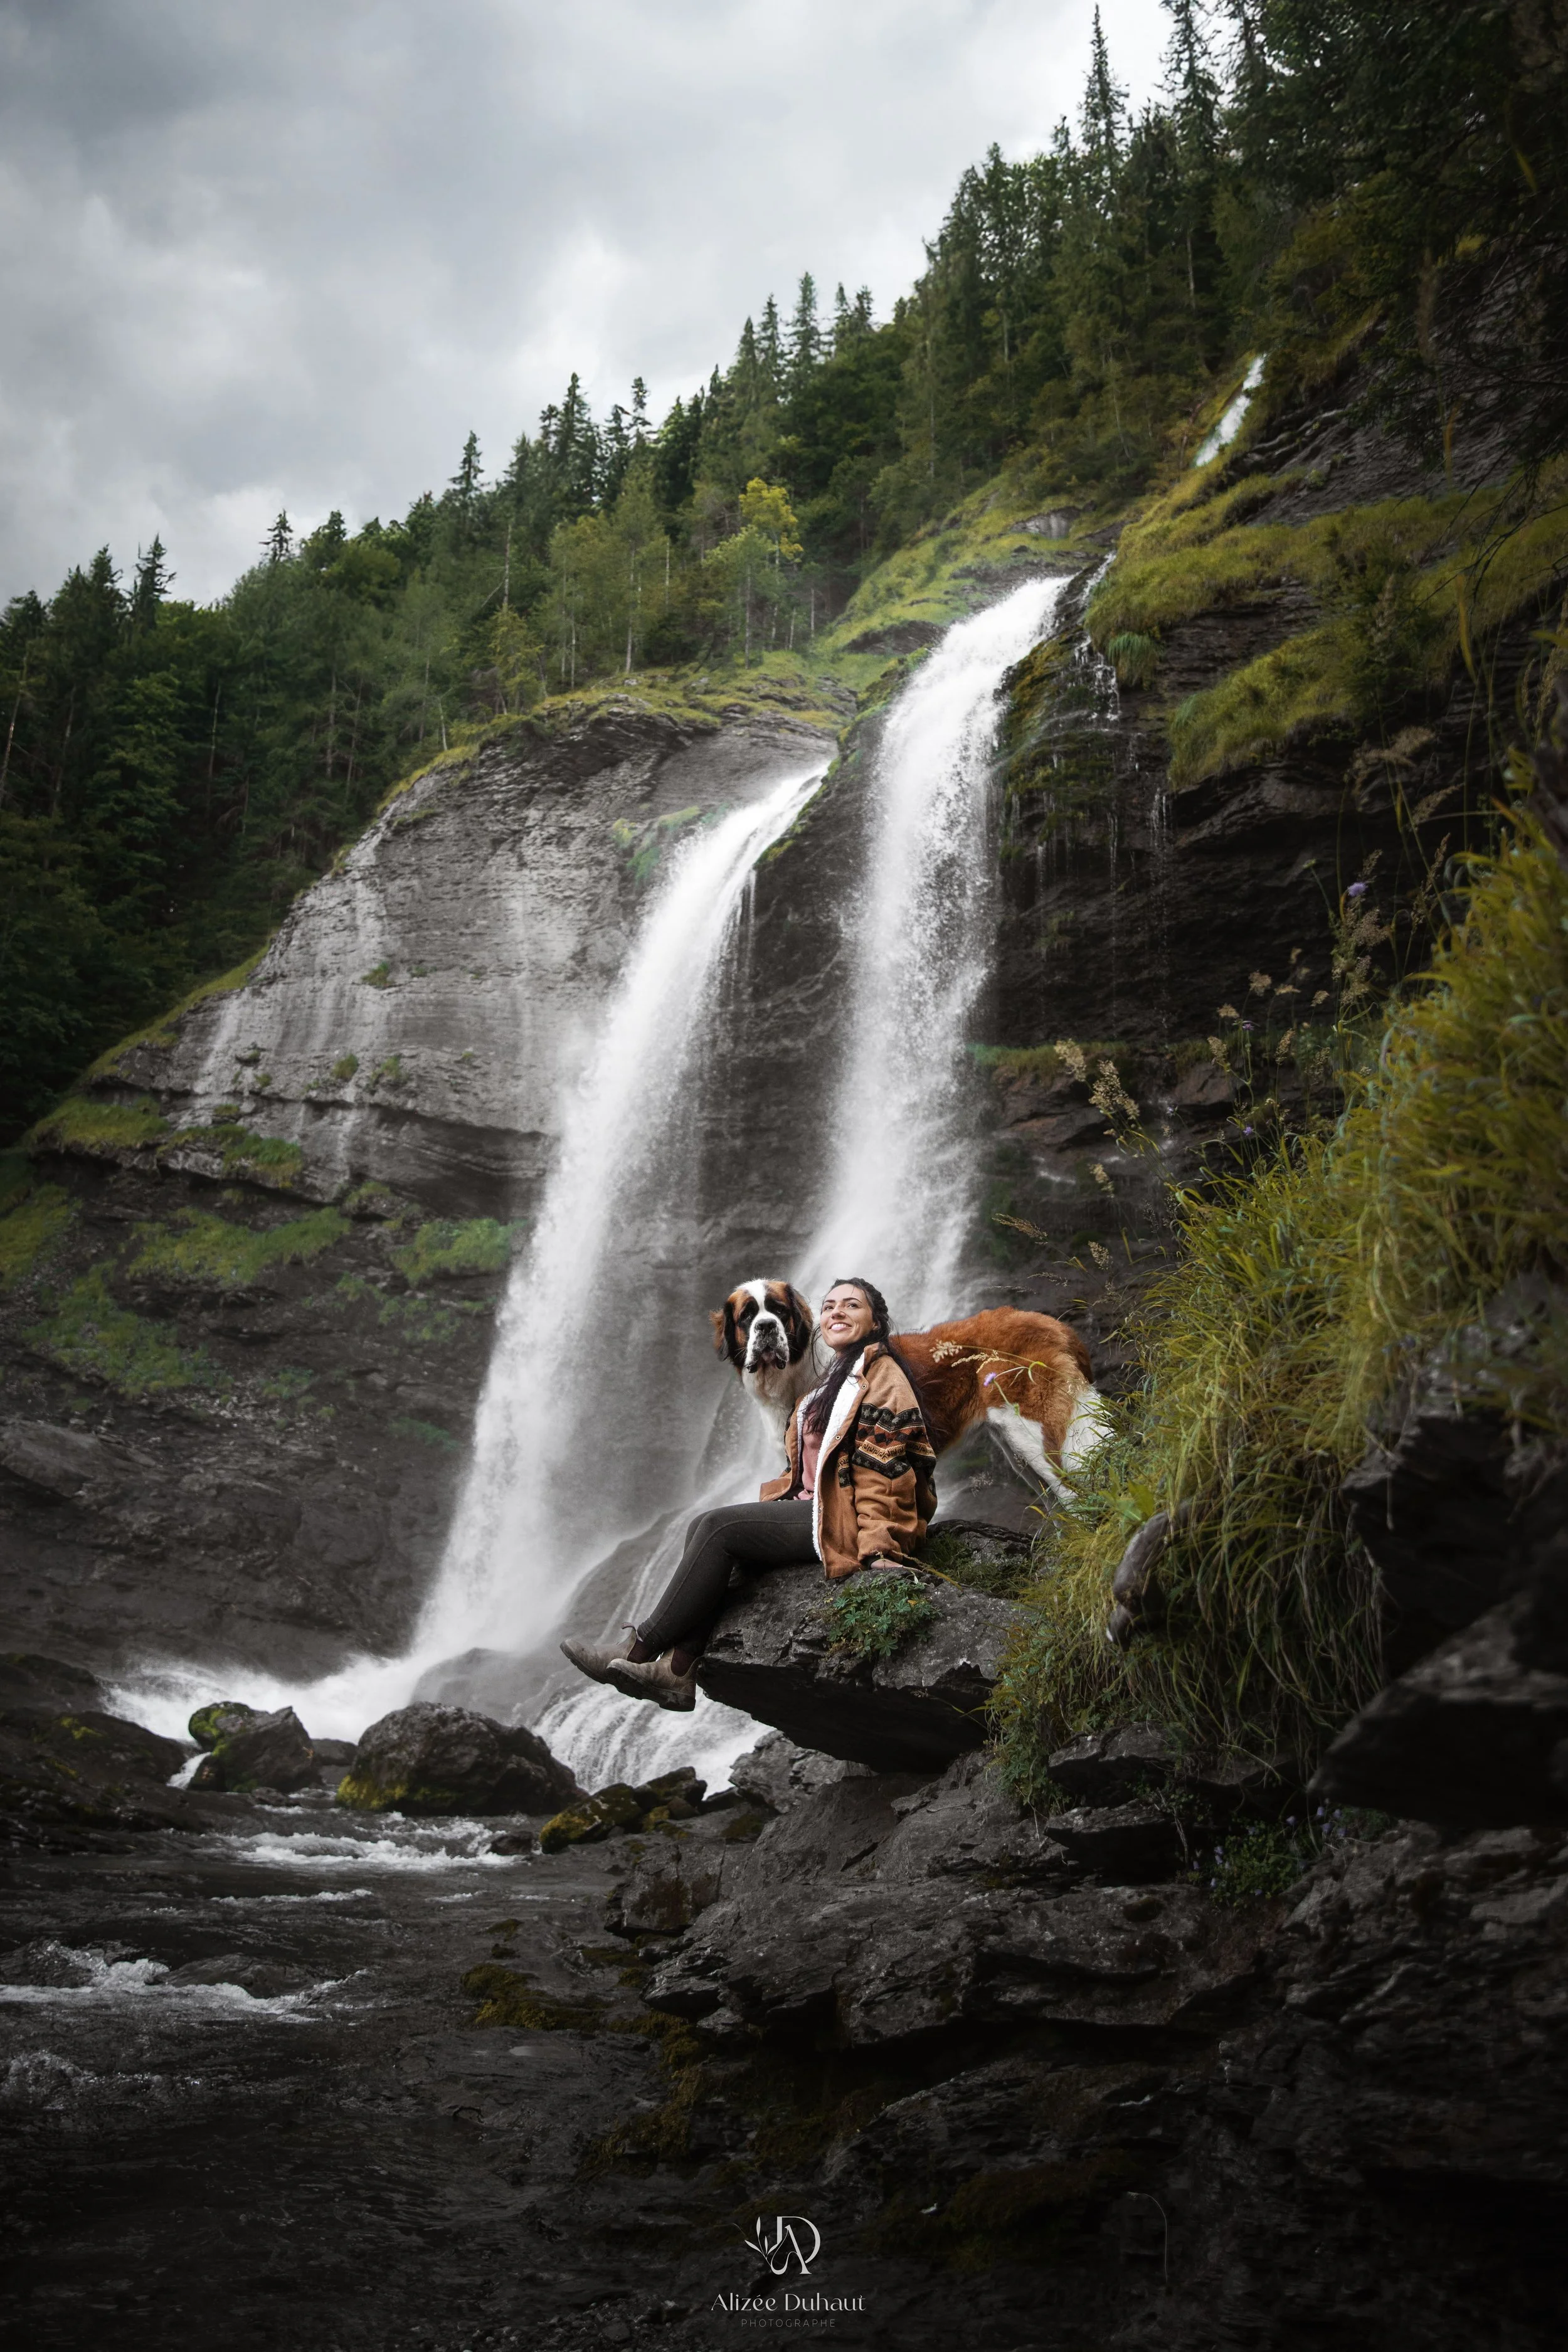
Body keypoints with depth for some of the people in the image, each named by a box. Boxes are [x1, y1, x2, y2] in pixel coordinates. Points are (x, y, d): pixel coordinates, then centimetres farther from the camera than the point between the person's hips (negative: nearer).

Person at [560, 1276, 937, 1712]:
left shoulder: (881, 1372, -5)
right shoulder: (833, 1385, 25)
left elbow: (882, 1467, -16)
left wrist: (876, 1545, -24)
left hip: (846, 1517, -9)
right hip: (814, 1507, 9)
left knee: (717, 1527, -18)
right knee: (705, 1526, -9)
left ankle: (641, 1650, -13)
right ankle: (680, 1672, -19)